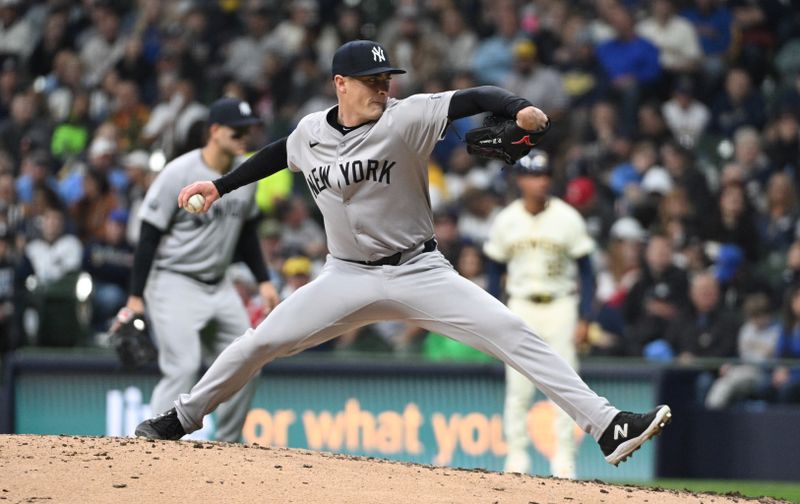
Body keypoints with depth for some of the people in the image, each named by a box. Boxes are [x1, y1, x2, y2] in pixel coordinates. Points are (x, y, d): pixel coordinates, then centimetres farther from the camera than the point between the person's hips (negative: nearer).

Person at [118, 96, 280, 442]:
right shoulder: (179, 174, -17)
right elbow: (148, 236, -14)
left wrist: (263, 280, 11)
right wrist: (135, 296, -16)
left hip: (218, 284, 7)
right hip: (174, 282, -7)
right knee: (183, 368, -18)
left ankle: (228, 443, 21)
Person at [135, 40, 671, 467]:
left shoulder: (405, 119, -14)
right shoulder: (311, 132, 0)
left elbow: (474, 99, -26)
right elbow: (278, 154, 23)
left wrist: (519, 109, -45)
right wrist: (220, 185, 26)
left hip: (418, 271, -3)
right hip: (347, 276, 3)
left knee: (513, 334, -18)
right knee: (259, 343, 2)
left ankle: (607, 426, -22)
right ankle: (182, 419, 25)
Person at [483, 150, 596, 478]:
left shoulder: (568, 218, -3)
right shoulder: (506, 221, 2)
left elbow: (585, 270, 0)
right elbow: (495, 270, 9)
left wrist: (584, 318, -7)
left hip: (560, 306, -1)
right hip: (520, 307, 1)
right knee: (518, 388, -2)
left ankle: (563, 461, 1)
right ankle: (517, 458, 3)